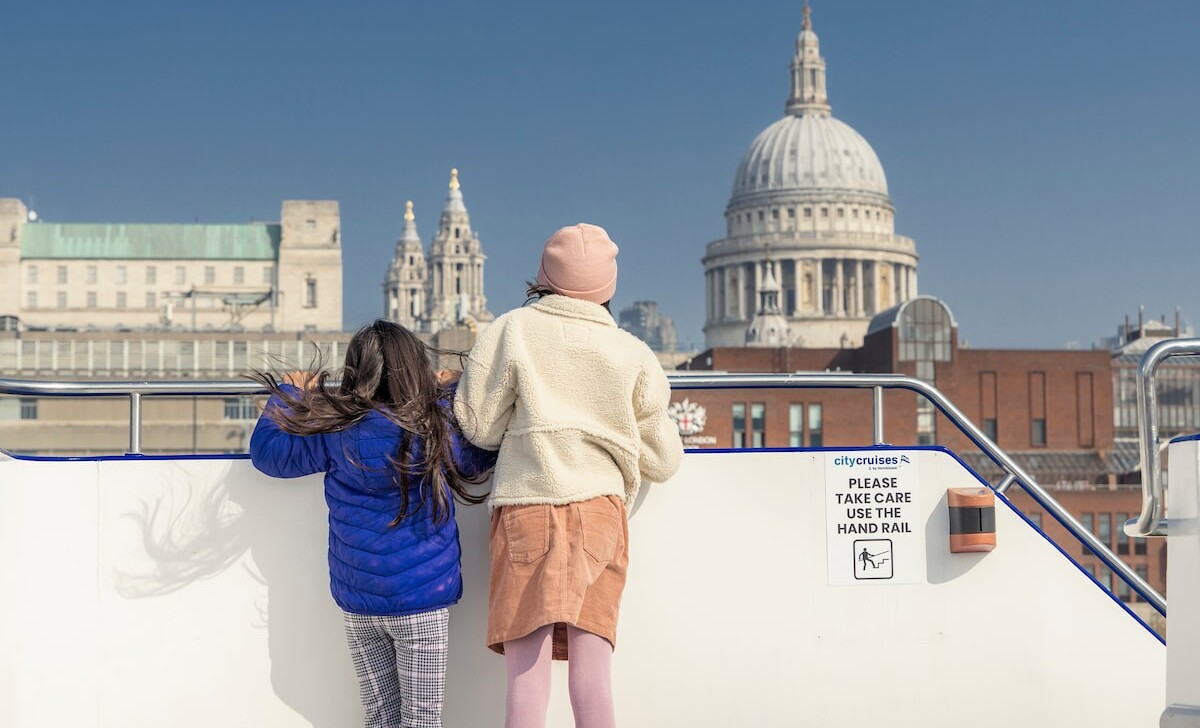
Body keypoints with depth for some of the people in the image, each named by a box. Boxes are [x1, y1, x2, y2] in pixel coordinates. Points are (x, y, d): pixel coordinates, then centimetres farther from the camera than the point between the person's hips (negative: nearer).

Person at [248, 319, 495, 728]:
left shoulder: (337, 431, -5)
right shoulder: (440, 426, -7)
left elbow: (267, 449, 7)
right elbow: (481, 458, 14)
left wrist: (290, 393, 21)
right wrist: (450, 392, 24)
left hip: (357, 604, 2)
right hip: (421, 603, -2)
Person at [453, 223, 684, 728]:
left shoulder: (511, 331, 1)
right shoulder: (632, 354, 6)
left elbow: (478, 427, 3)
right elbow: (662, 461, 11)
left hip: (523, 507, -1)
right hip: (599, 510, 2)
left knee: (526, 681, -2)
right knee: (592, 680, 1)